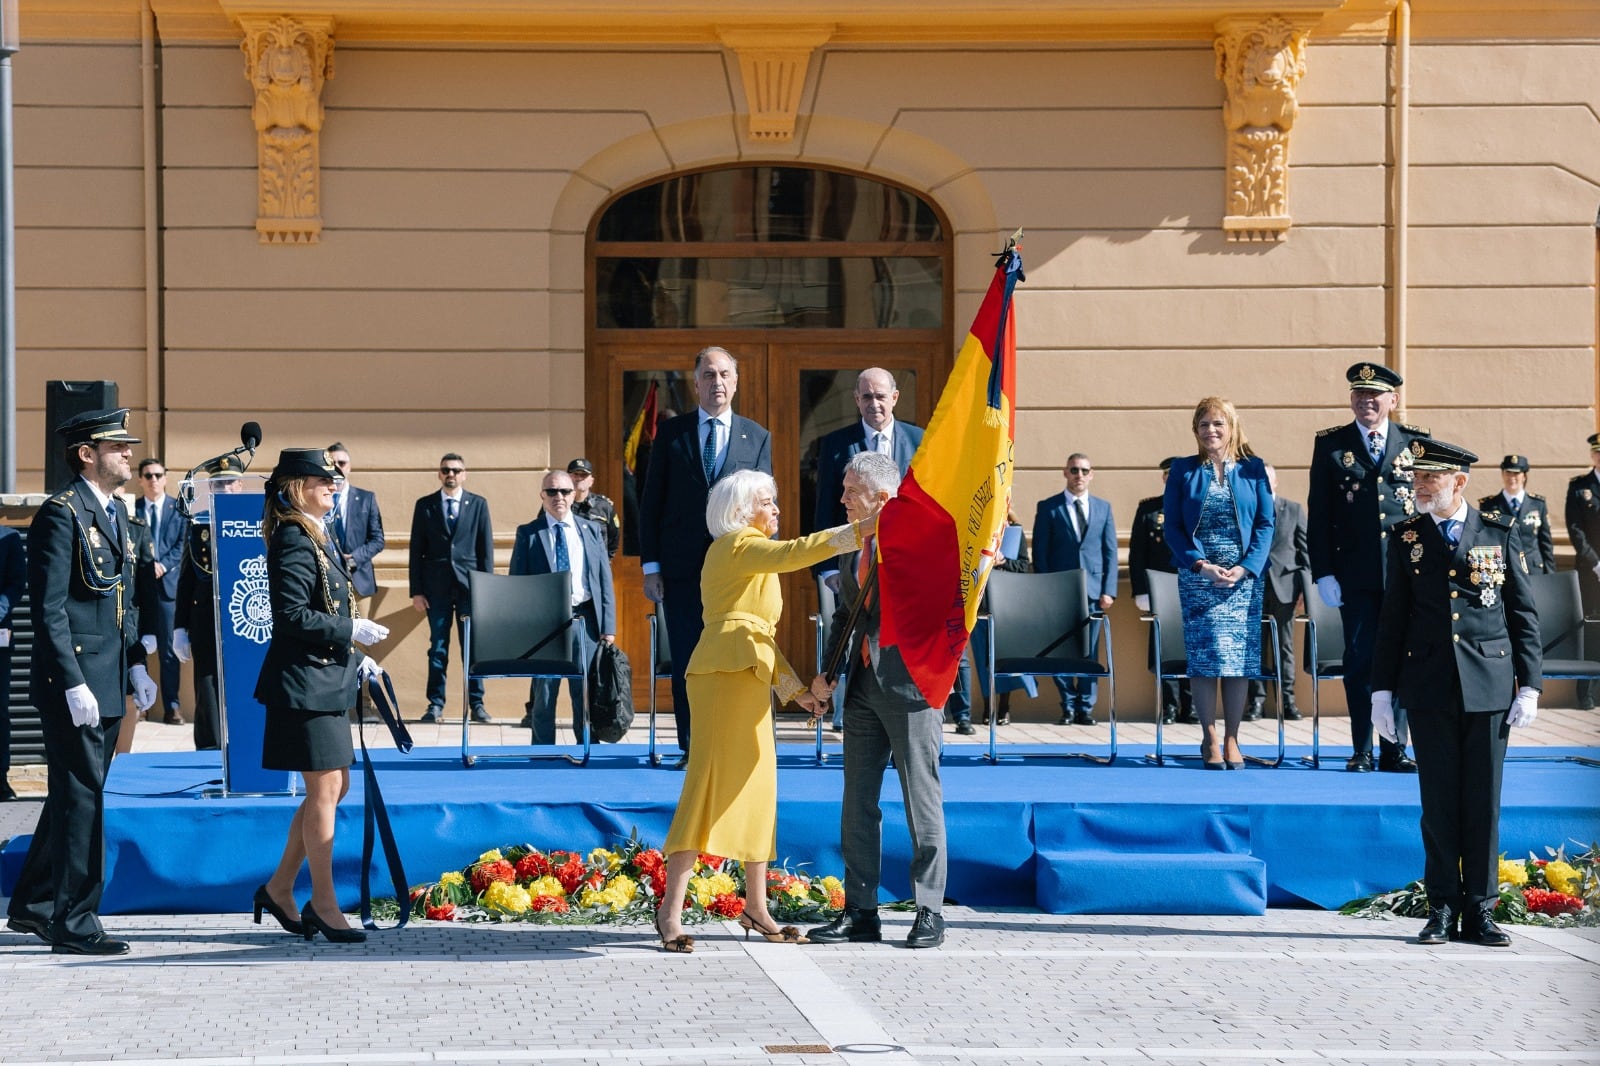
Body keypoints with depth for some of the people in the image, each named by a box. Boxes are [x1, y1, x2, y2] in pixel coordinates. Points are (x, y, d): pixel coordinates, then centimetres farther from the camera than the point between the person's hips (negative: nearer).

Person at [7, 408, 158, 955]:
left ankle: (33, 905, 26)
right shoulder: (62, 514, -13)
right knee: (80, 798, -4)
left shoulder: (114, 513, 16)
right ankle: (74, 924, 4)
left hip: (107, 683, 9)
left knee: (74, 796, 15)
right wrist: (73, 684, -21)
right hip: (74, 682, -9)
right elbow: (48, 609, -18)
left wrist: (136, 666, 14)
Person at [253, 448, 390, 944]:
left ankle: (280, 888, 22)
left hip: (327, 678, 10)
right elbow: (292, 616, -22)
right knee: (325, 788, -5)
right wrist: (352, 632, -19)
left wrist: (356, 657, 13)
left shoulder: (317, 538, 16)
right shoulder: (293, 540, -15)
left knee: (332, 787, 13)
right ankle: (324, 904, 4)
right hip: (304, 683, -10)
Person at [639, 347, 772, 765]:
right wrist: (650, 566, 0)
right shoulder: (671, 434, 7)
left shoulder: (757, 438, 9)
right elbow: (650, 503, 6)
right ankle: (691, 749, 9)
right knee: (687, 663, 2)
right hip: (682, 569, 0)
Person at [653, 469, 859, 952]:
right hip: (725, 672, -10)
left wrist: (795, 689, 20)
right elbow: (792, 553, -21)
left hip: (749, 676, 10)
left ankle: (756, 908, 13)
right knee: (712, 780, -13)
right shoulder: (736, 545, -3)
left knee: (756, 786, 9)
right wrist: (858, 531, -23)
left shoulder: (753, 557, 27)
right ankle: (671, 909, -15)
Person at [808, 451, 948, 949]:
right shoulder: (852, 547, 14)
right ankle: (860, 912, 15)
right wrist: (828, 669, 11)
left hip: (909, 683, -7)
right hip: (863, 685, 8)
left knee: (922, 803, -1)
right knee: (857, 804, 9)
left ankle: (929, 912, 7)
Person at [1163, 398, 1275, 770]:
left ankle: (1231, 739, 5)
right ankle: (1210, 739, 0)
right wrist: (1201, 565, -11)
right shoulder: (1183, 470, 6)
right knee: (1204, 655, -7)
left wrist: (1245, 567, -10)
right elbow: (1172, 526, 2)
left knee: (1240, 656, -1)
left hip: (1244, 575, 1)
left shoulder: (1253, 469, 6)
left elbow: (1266, 524, 3)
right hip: (1197, 576, -1)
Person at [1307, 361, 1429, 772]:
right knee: (1359, 660, 3)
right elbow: (1318, 514, 4)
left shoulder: (1416, 441, 7)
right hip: (1356, 573, 0)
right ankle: (1362, 751, 10)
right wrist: (1323, 573, -3)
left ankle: (1395, 750, 11)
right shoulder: (1330, 444, 5)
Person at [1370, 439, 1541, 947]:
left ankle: (1480, 911, 10)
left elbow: (1524, 614, 5)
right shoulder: (1406, 537, 6)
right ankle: (1443, 910, 10)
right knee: (1439, 802, 3)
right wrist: (1382, 689, 4)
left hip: (1488, 687, -1)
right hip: (1430, 688, 1)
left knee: (1483, 803, 3)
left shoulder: (1501, 533, 4)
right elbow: (1392, 617, 9)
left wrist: (1529, 685, 0)